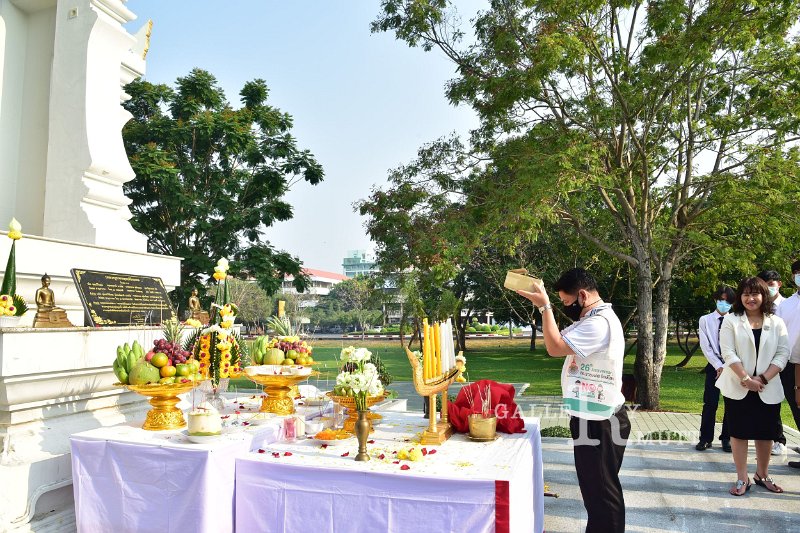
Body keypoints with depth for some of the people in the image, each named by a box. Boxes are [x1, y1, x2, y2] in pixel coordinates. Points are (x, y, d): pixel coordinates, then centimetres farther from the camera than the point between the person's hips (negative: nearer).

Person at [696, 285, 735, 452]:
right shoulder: (705, 320, 4)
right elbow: (705, 347, -1)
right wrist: (719, 366, -8)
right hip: (714, 366, -1)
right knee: (710, 404, -2)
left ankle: (727, 438, 16)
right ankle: (706, 438, 7)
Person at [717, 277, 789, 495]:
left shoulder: (776, 323, 5)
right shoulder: (731, 321, 0)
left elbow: (783, 354, -1)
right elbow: (728, 353, -8)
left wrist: (763, 379, -13)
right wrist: (747, 379, -16)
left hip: (768, 389, 2)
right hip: (738, 388, -2)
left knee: (766, 433, 10)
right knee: (739, 432, 2)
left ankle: (762, 475, 28)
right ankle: (742, 478, 11)